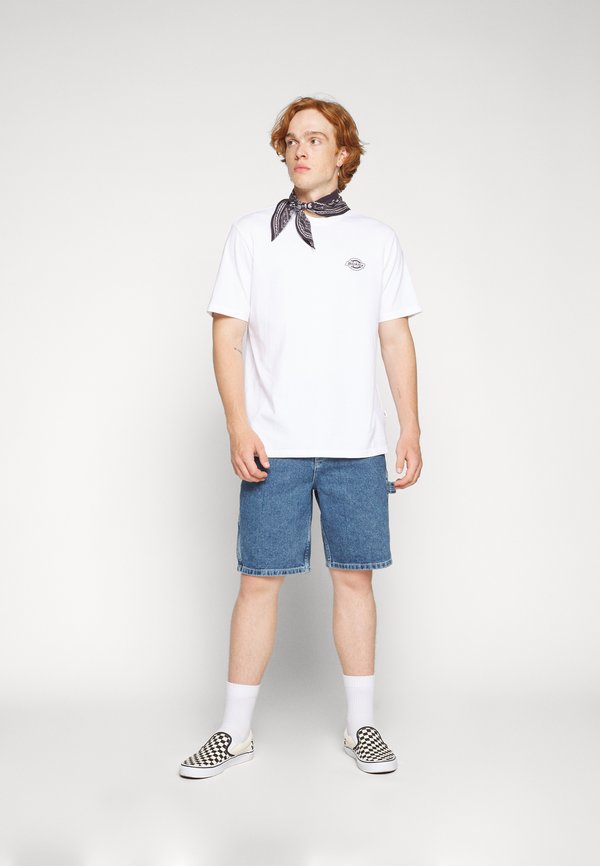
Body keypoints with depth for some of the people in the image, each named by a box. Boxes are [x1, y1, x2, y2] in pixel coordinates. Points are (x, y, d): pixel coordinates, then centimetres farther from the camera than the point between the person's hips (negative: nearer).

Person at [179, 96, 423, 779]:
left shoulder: (377, 239, 11)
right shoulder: (252, 234, 7)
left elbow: (396, 340, 11)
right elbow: (227, 335, 3)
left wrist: (411, 430, 5)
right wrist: (238, 426, -8)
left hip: (357, 446, 2)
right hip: (273, 446, -1)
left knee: (355, 576, 6)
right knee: (259, 580, 2)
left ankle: (360, 725, 21)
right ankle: (235, 732, 15)